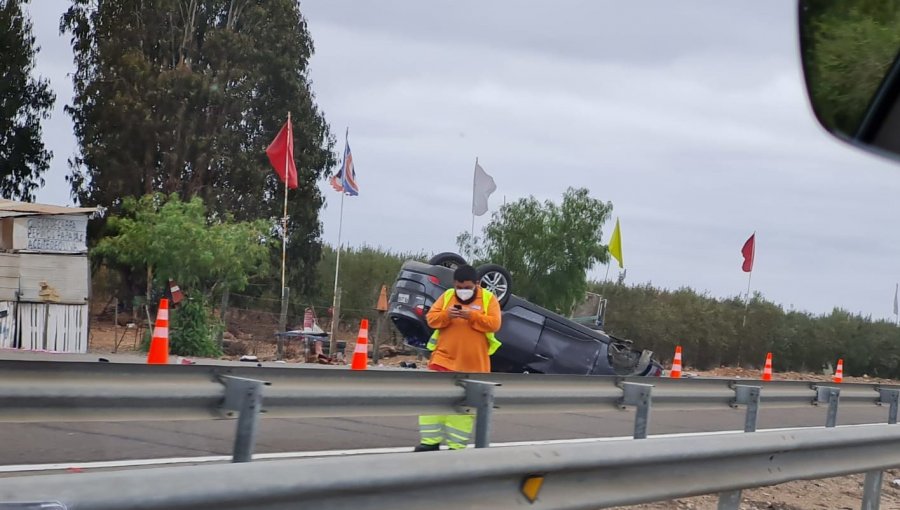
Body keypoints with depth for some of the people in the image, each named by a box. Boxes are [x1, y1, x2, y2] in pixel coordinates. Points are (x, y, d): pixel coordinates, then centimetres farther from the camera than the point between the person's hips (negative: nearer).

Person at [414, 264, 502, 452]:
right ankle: (430, 441, 2)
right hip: (443, 359, 1)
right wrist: (446, 315, -18)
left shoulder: (489, 299, 2)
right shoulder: (447, 296, 7)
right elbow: (431, 318, 2)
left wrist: (472, 316, -23)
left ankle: (456, 446, 11)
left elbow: (494, 324, -10)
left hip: (473, 364, -1)